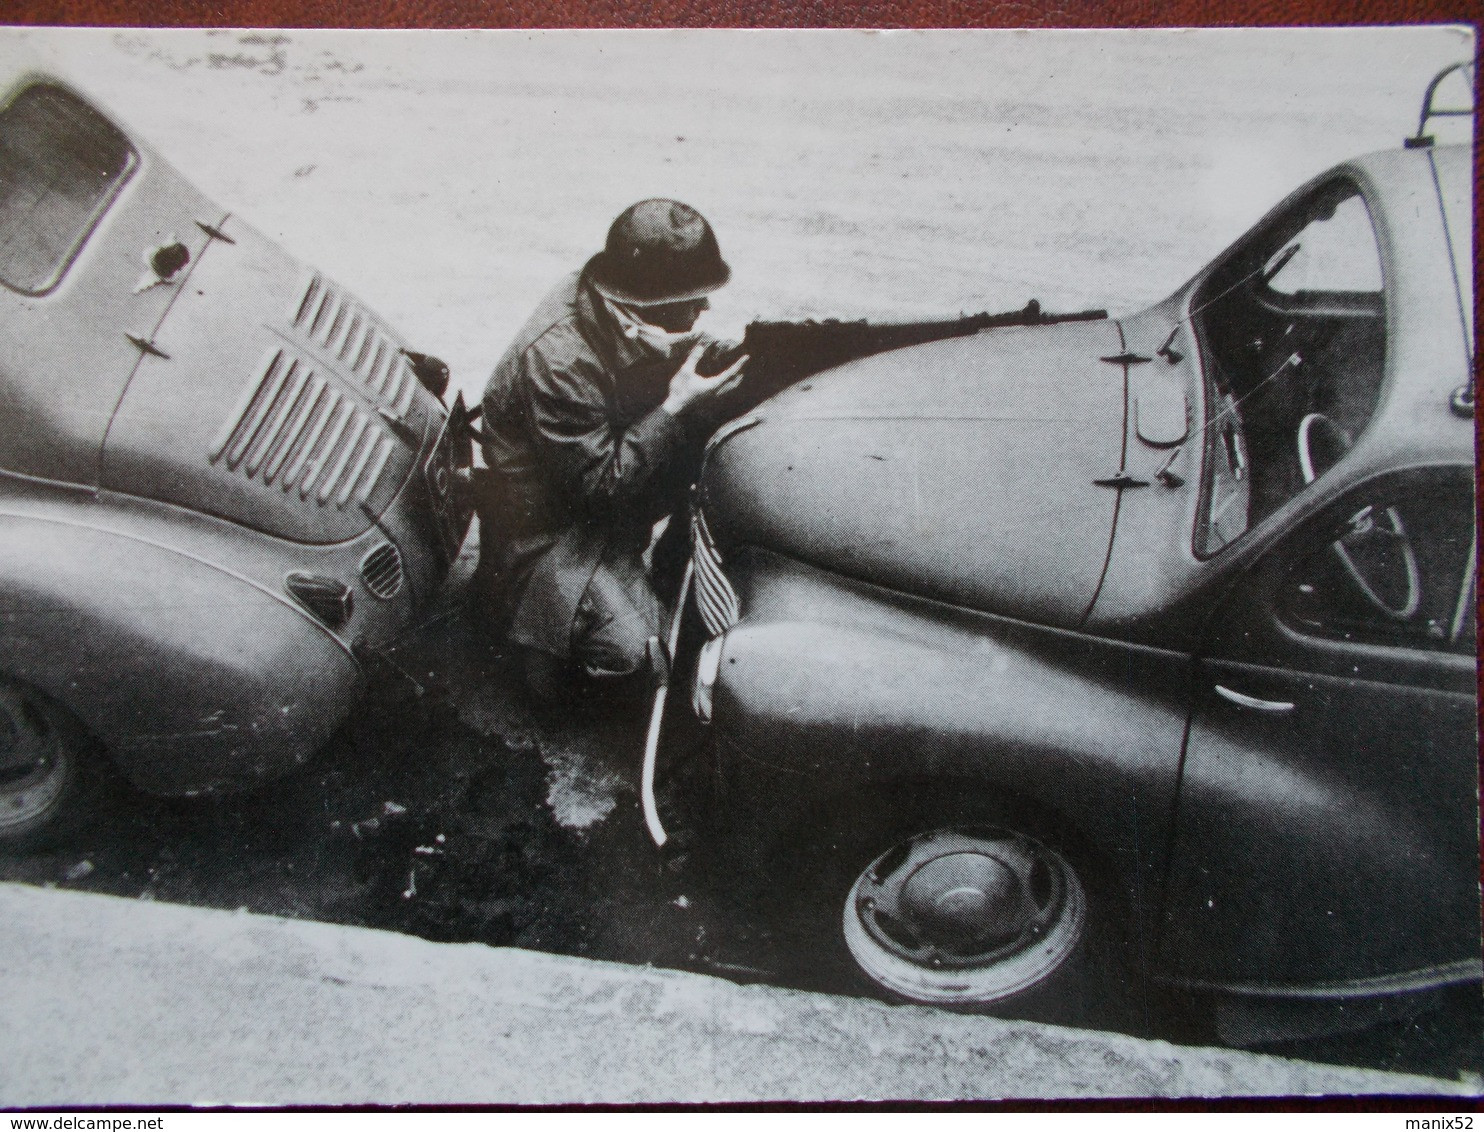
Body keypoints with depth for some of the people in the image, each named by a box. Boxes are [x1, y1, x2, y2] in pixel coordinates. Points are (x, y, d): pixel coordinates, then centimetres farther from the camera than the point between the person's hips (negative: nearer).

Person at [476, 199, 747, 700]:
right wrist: (676, 407, -32)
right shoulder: (557, 361, -34)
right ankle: (547, 645, 10)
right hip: (549, 514, -8)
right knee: (628, 644, -23)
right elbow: (599, 485, -29)